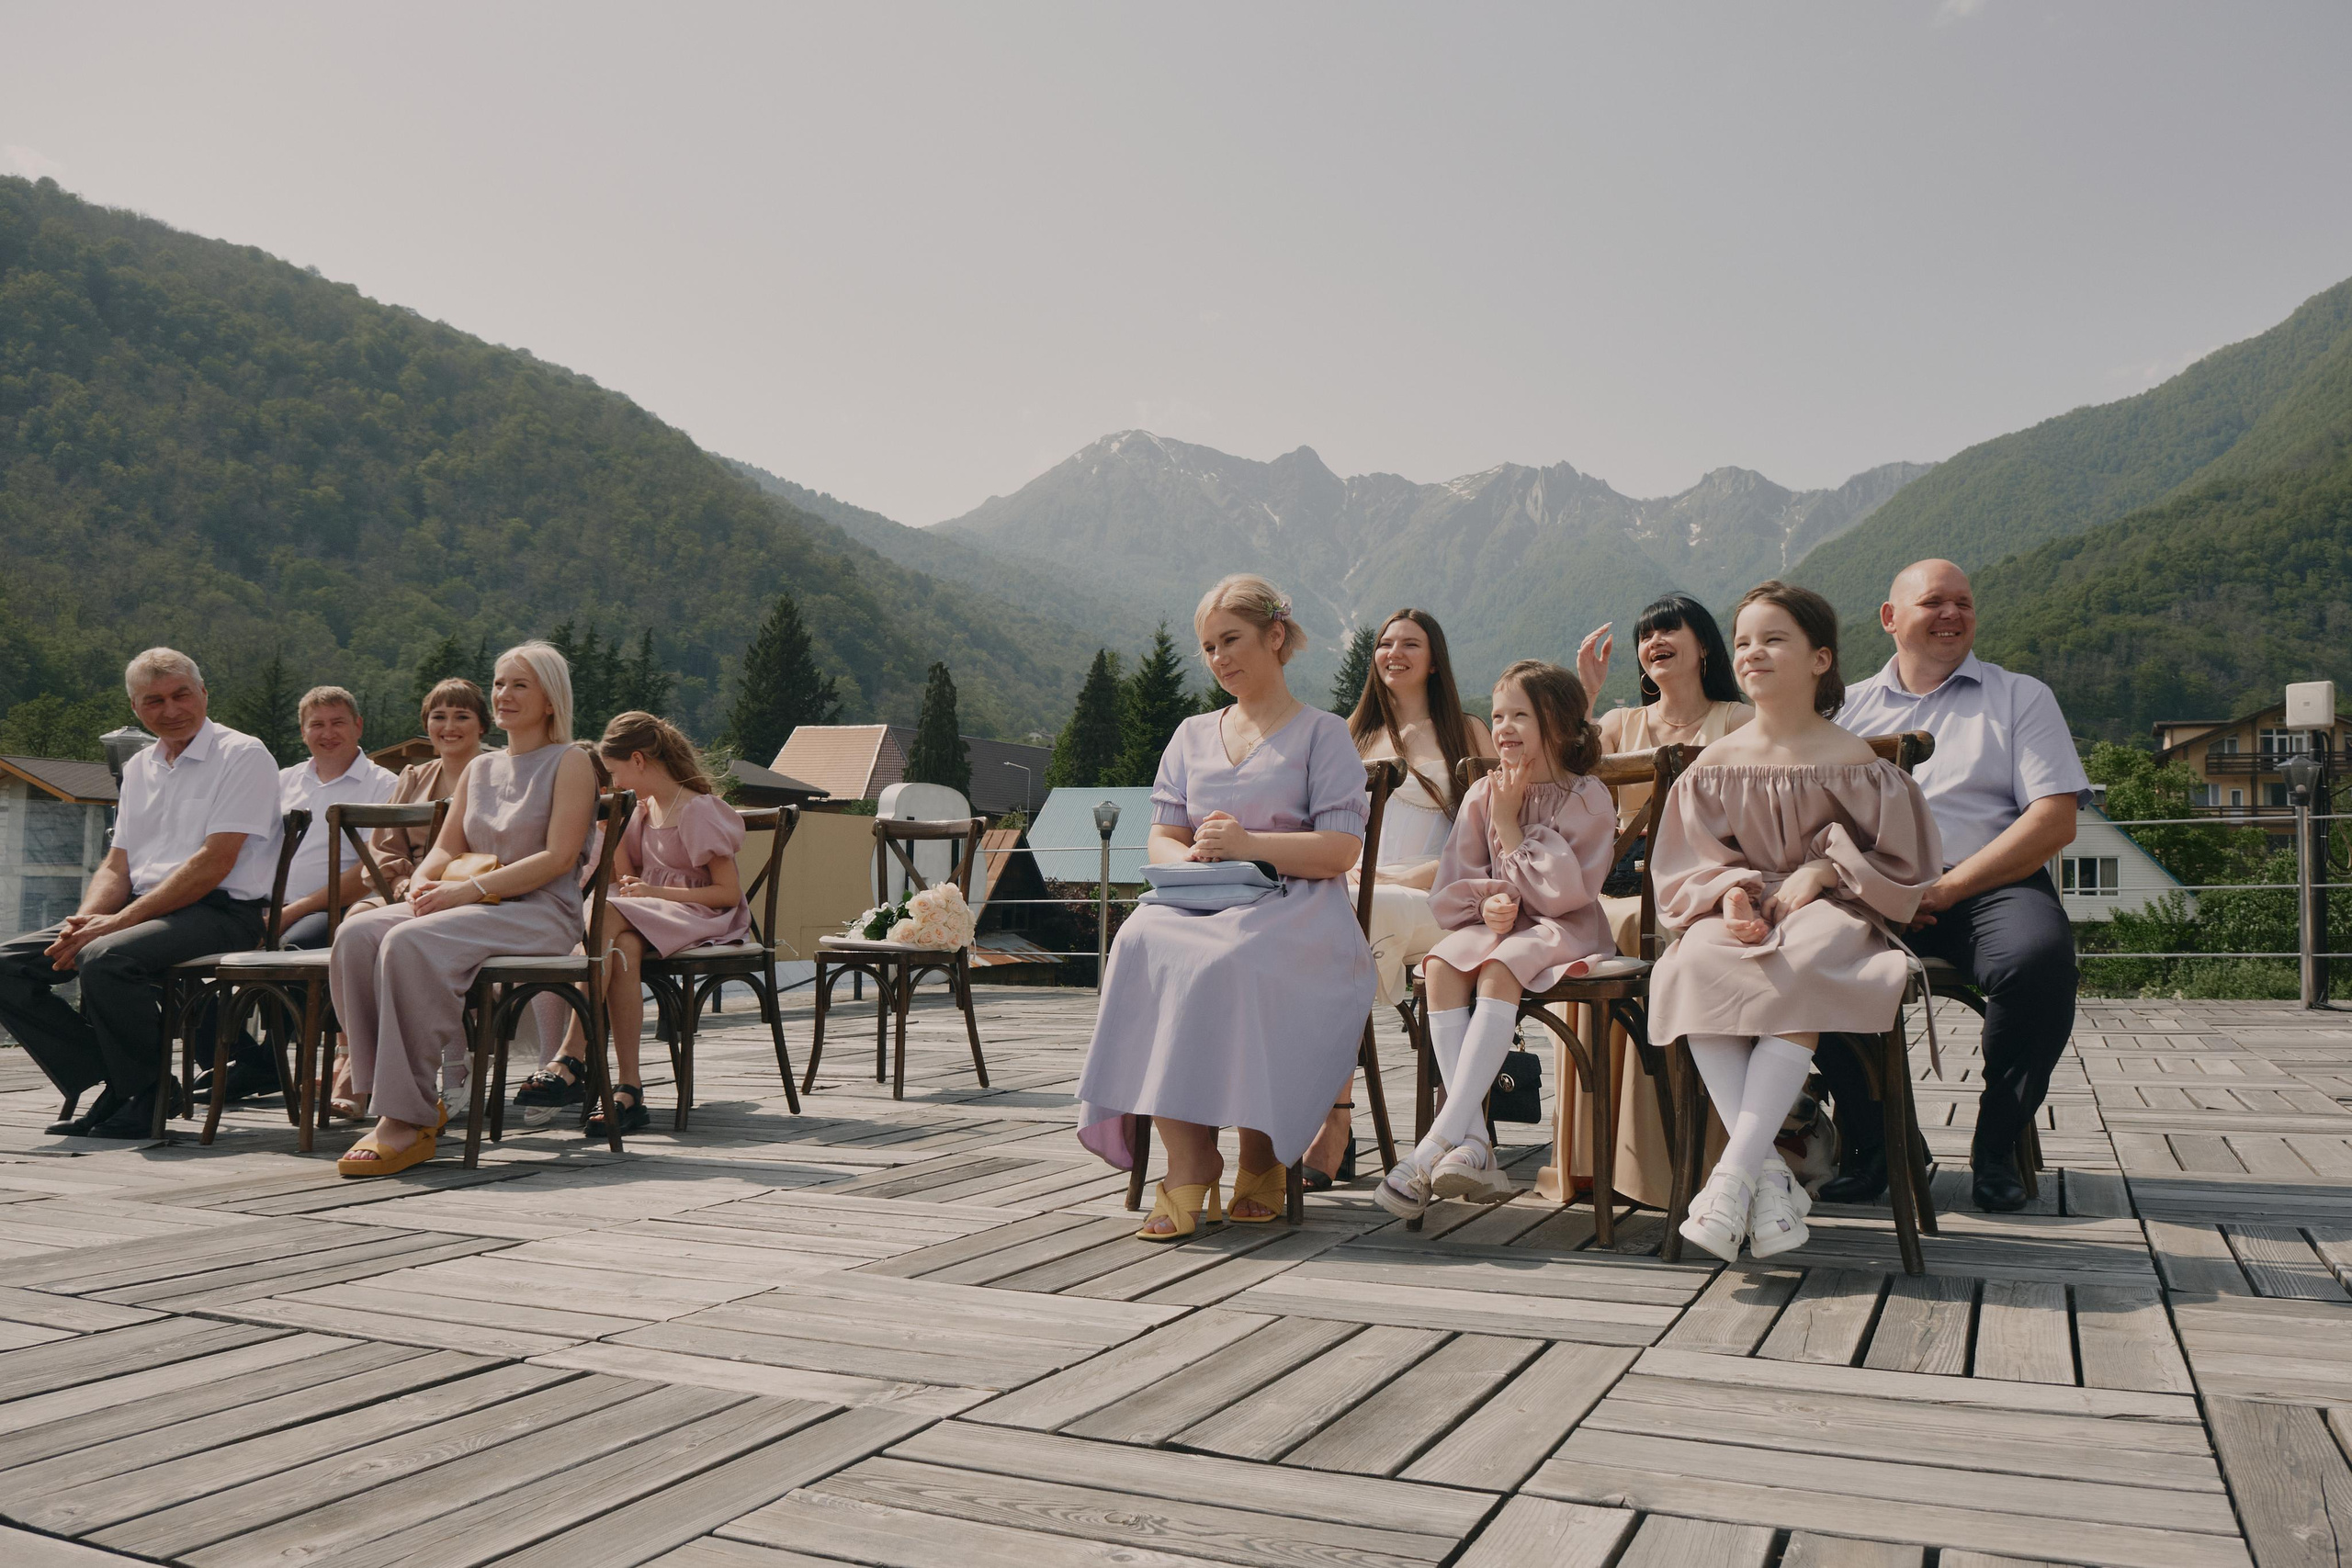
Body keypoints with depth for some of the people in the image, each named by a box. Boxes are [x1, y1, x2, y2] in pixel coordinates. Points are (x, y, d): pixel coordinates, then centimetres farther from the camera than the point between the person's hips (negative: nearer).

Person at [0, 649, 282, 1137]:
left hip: (219, 913, -8)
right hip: (144, 909, 8)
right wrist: (85, 922, -5)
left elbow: (214, 863, -14)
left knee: (105, 959, -34)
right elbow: (117, 866, 18)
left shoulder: (243, 756, -5)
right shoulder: (138, 768, 20)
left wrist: (121, 920, -19)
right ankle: (111, 1084, -3)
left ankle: (148, 1092, -12)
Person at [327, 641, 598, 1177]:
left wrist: (470, 889, -17)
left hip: (542, 913, -7)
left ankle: (410, 1120, -30)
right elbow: (447, 847, 20)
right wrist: (423, 881, -4)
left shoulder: (571, 763, 3)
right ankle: (404, 1100, -21)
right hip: (477, 910, 7)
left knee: (411, 943, -33)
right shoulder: (479, 770, 24)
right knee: (357, 935, -22)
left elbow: (559, 857, -9)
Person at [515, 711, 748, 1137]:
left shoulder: (700, 812, -9)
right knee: (622, 948, -32)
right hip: (651, 916, 6)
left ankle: (573, 1058, -37)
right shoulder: (645, 809, 17)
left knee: (608, 914, -33)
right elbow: (628, 874, 14)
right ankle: (629, 1089, -41)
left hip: (700, 918, -6)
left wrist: (655, 892, -19)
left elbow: (729, 893, -13)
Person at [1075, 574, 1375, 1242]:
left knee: (1225, 963, -37)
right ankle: (1188, 1165, -32)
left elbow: (1341, 849, -4)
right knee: (1143, 946, -31)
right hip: (1200, 904, 4)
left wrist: (1247, 845, -16)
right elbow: (1161, 839, 17)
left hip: (1295, 916, -4)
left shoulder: (1322, 732, 8)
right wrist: (1193, 859, -7)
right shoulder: (1192, 735, 24)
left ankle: (1261, 1157, -18)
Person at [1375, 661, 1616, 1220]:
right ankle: (1473, 1142, -35)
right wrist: (1488, 904, -14)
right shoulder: (1482, 795, 8)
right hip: (1495, 926, 5)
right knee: (1441, 964, -29)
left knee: (1499, 966, -36)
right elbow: (1453, 889, 8)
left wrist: (1510, 824, -11)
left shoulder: (1587, 798, -5)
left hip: (1562, 931, -4)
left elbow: (1560, 892, -13)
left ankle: (1438, 1142, -40)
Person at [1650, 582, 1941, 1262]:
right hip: (1740, 915, 2)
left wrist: (1823, 871, -10)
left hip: (1825, 910, -2)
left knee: (1795, 976, -40)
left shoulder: (1850, 760, 5)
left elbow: (1898, 855, 6)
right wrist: (1729, 893, -12)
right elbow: (1691, 862, 10)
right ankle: (1767, 1170, -35)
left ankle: (1733, 1169, -39)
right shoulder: (1714, 764, 12)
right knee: (1696, 965, -35)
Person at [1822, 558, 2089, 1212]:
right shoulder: (1850, 707, 19)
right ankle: (1871, 1141, -11)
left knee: (2039, 956, -35)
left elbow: (2054, 821, 1)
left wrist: (1946, 888, -12)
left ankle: (1996, 1146, -11)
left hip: (1992, 885, -1)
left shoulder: (2020, 697, 14)